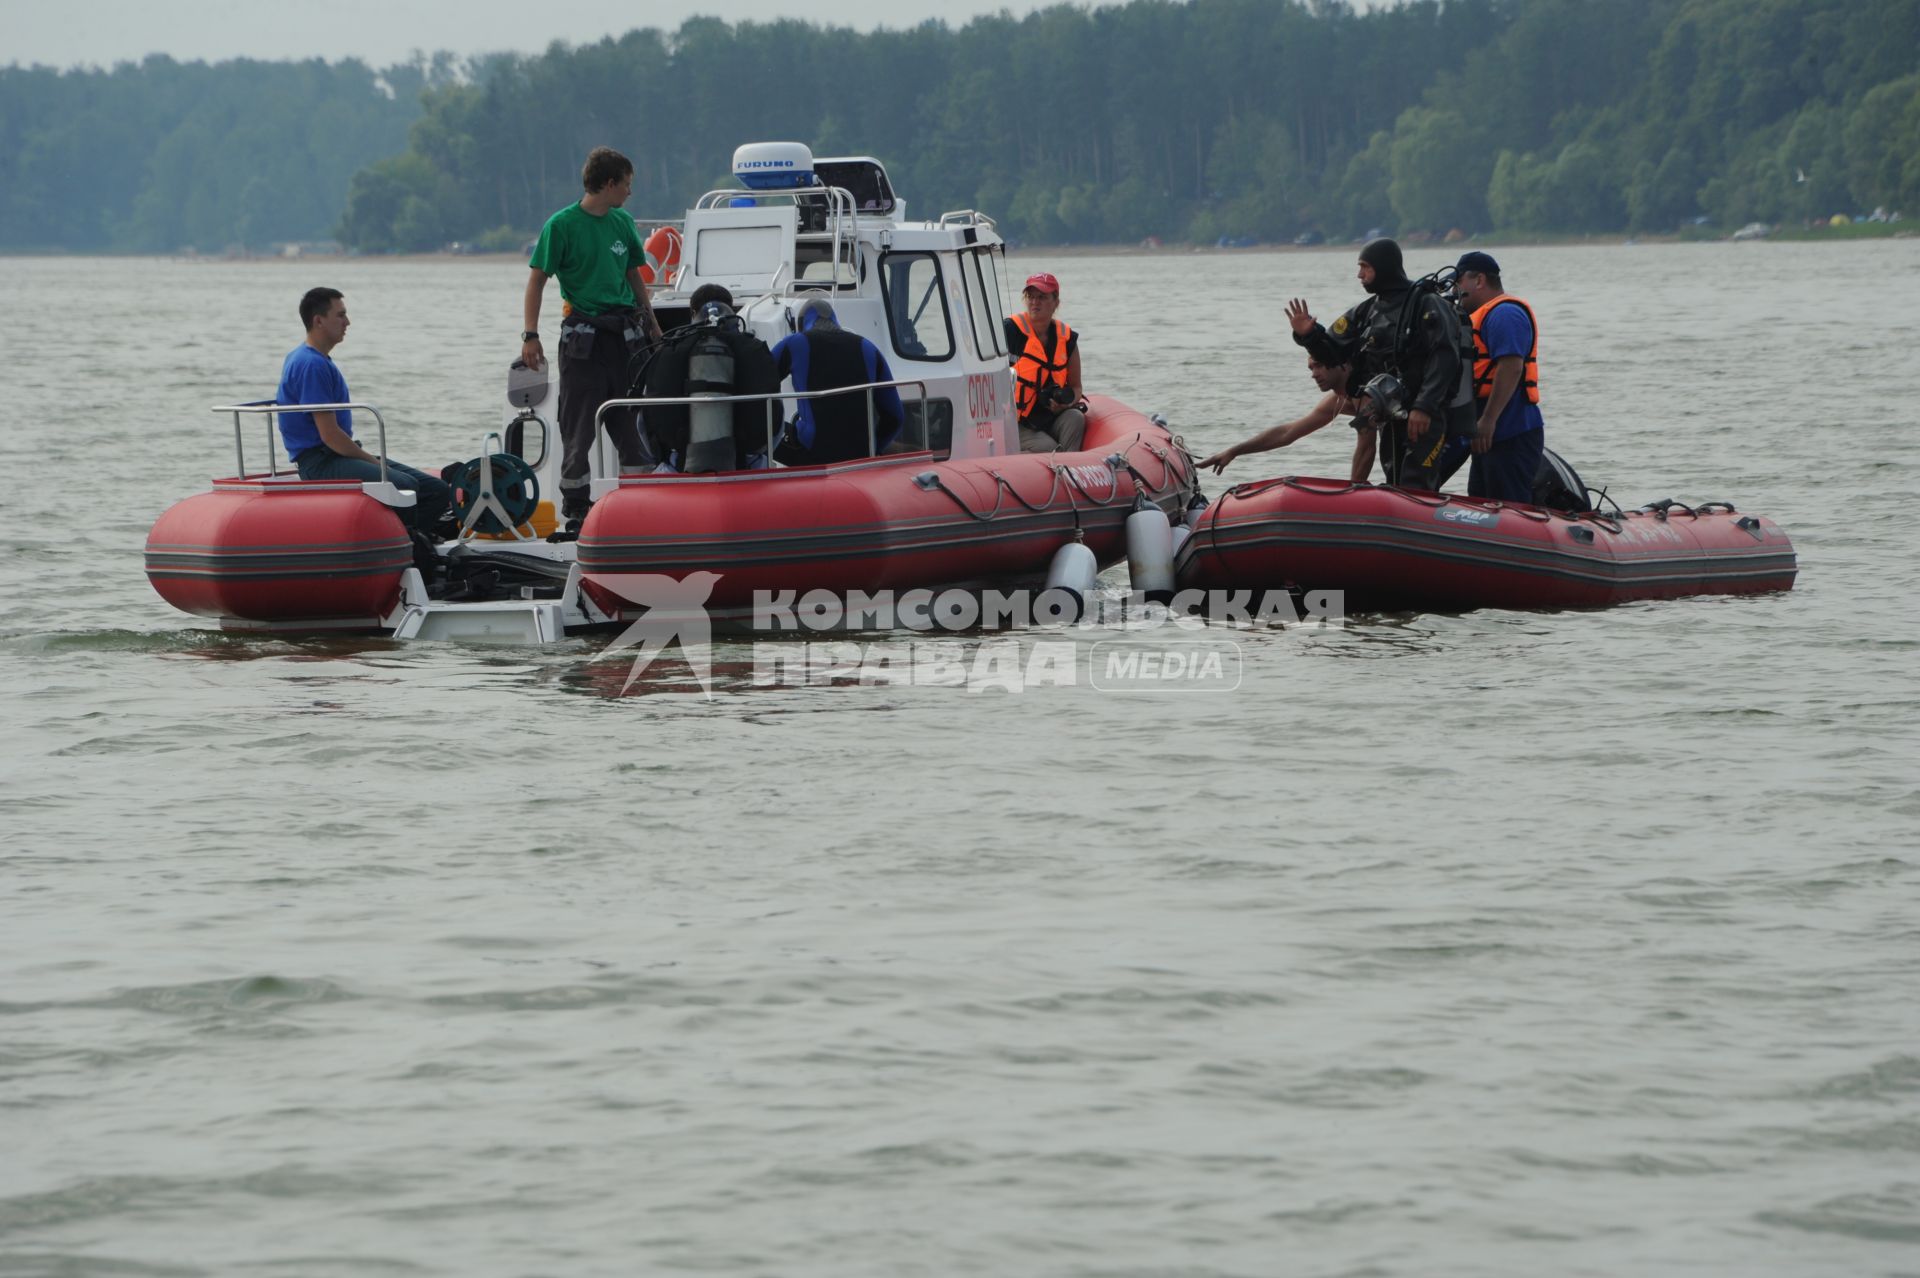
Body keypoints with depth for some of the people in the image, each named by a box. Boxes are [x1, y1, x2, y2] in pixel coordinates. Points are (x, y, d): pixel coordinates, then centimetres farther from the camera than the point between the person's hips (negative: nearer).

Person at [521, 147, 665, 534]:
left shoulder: (623, 222, 12)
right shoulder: (562, 225, -6)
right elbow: (537, 280, -5)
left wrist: (652, 326, 22)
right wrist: (530, 335, -13)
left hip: (627, 334, 5)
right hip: (584, 336, -5)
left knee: (635, 426, 7)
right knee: (579, 430, -2)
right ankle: (575, 510, 4)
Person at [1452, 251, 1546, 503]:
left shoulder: (1504, 314, -13)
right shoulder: (1487, 314, 22)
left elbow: (1511, 369, -24)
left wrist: (1488, 421, -26)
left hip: (1512, 437, -11)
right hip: (1494, 435, 11)